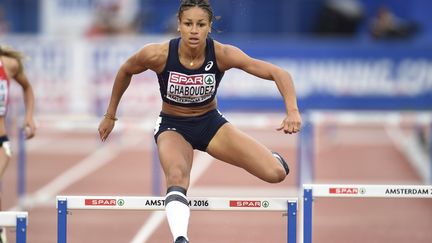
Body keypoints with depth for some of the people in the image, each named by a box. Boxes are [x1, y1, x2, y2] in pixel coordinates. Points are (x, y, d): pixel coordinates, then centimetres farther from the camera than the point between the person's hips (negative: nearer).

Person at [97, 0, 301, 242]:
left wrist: (293, 111, -42)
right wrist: (110, 116, 7)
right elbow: (125, 71, -1)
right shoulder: (158, 55, -24)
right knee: (177, 177, -37)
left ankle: (271, 158, 25)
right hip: (173, 127, -2)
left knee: (276, 173, -12)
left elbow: (279, 73, -26)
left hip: (211, 123, 2)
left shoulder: (222, 55, -24)